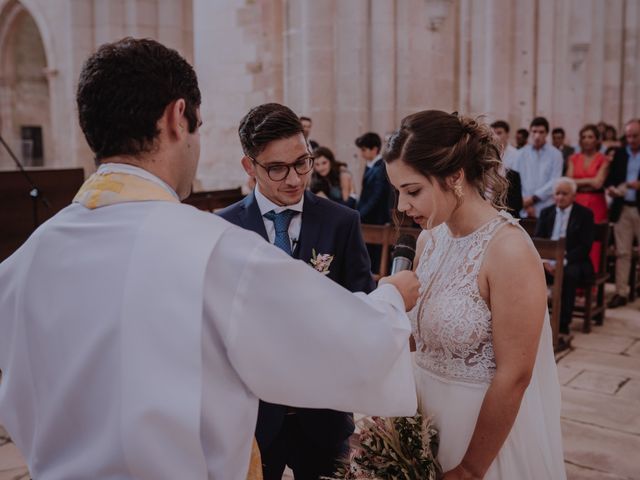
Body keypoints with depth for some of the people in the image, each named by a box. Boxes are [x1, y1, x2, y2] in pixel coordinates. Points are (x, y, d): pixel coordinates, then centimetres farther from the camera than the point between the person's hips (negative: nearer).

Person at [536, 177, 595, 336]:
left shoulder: (585, 214, 2)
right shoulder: (546, 213, 14)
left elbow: (585, 246, -7)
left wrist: (563, 262, -20)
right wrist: (545, 261, -13)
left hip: (573, 261, -3)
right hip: (548, 260, 3)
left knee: (569, 274, -36)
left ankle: (563, 324, -29)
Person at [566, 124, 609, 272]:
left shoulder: (603, 160, 3)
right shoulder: (573, 159, 12)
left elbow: (598, 183, -8)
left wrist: (578, 182, -1)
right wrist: (589, 181, -4)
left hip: (595, 205, -2)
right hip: (576, 203, 2)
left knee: (593, 244, -5)